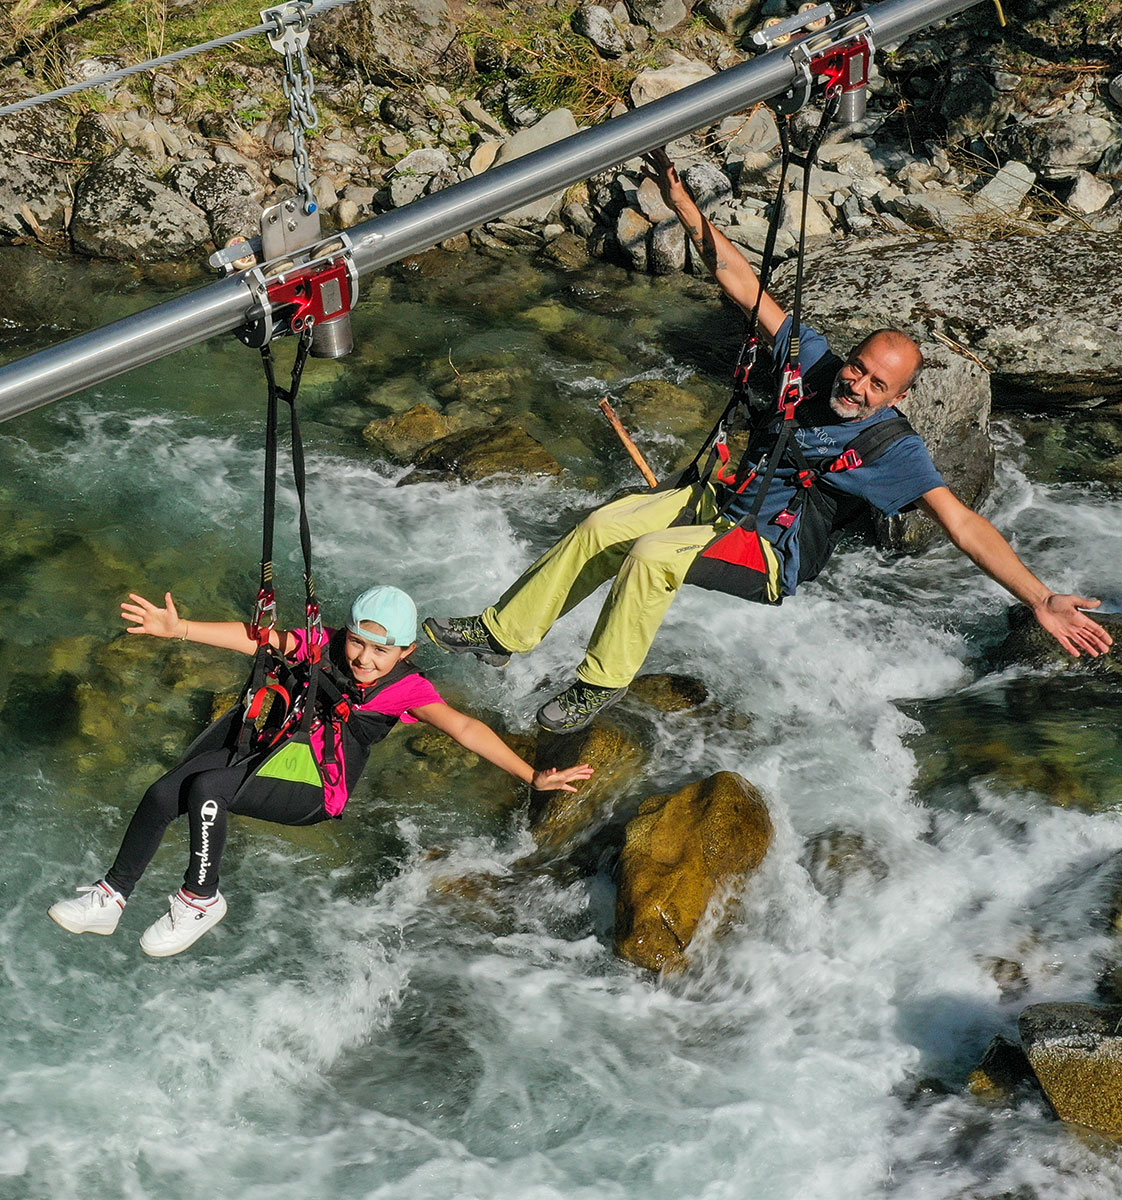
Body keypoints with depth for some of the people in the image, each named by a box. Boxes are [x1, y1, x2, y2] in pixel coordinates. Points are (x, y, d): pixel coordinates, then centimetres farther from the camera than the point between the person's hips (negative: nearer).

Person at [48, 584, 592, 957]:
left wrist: (533, 776, -31)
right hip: (265, 741, 5)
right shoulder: (325, 646, -2)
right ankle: (110, 899, 2)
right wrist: (178, 628, -17)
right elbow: (255, 637, -7)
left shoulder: (406, 689, -12)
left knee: (205, 788, -29)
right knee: (164, 792, -14)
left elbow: (464, 728, -22)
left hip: (314, 788, -5)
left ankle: (201, 899, -8)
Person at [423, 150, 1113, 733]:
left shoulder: (894, 447, -18)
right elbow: (743, 283, -6)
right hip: (717, 498, 6)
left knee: (651, 556, -29)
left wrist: (1042, 600, -38)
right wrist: (681, 203, -11)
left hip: (768, 549, -6)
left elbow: (963, 523, -27)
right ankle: (504, 633, 8)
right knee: (603, 527, -7)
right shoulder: (817, 363, -5)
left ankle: (604, 680, -9)